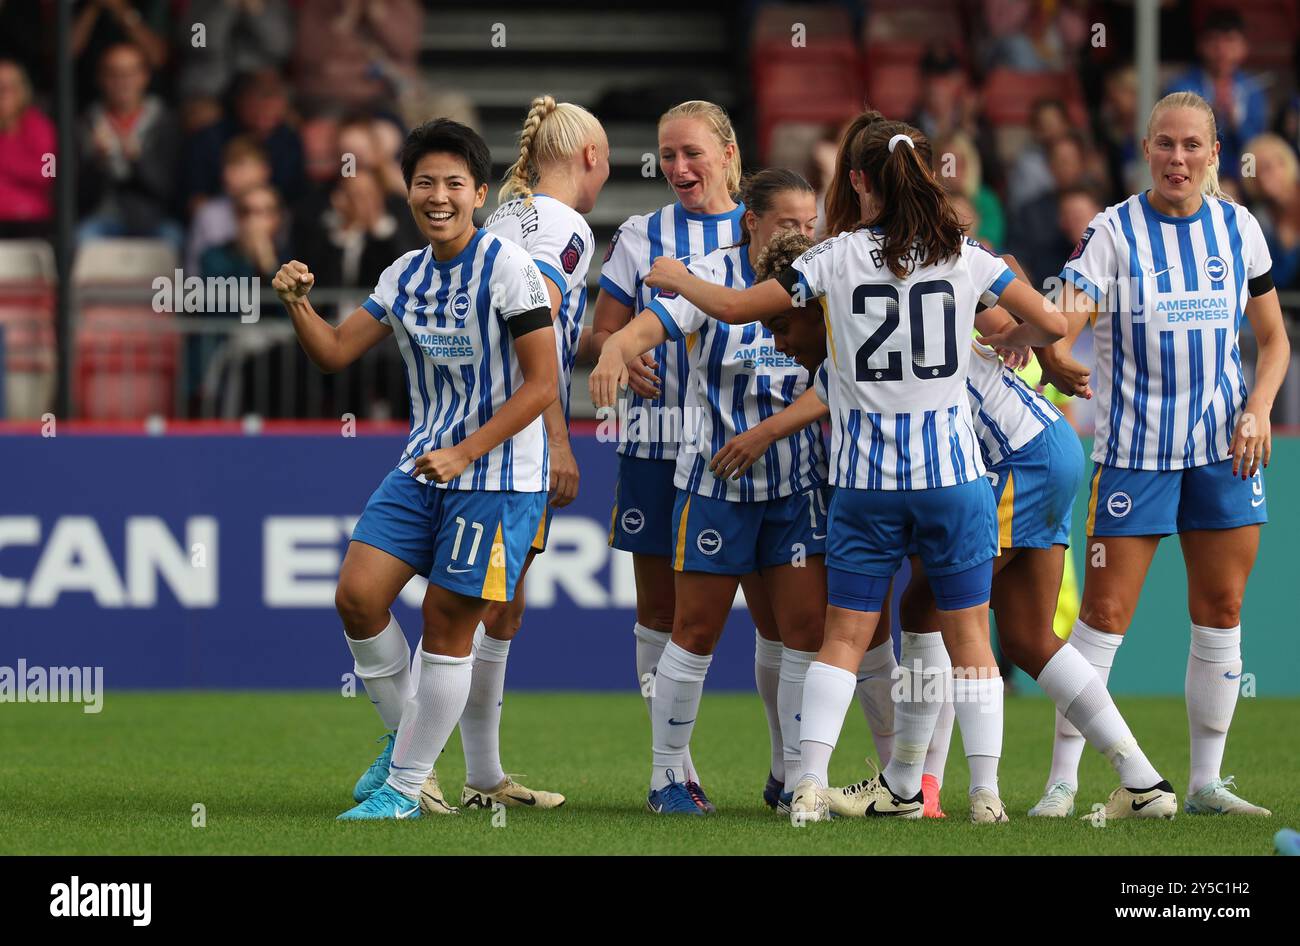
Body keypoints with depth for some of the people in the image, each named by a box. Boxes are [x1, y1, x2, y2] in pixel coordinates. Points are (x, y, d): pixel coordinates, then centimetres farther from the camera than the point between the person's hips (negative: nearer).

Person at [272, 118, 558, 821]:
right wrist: (299, 304, -8)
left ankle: (403, 789, 4)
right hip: (420, 468, 6)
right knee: (357, 595, -5)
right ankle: (406, 740, 15)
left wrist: (465, 453, -19)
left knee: (447, 624, -4)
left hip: (497, 477, -6)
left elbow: (540, 385, -14)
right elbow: (334, 353, 12)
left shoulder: (508, 268, -12)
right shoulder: (405, 275, 9)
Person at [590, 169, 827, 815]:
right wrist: (615, 353, -45)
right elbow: (646, 327, -24)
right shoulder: (711, 277, -10)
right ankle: (666, 775, 13)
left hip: (798, 482, 3)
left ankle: (793, 776, 11)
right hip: (715, 480, -3)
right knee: (697, 632, 1)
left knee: (807, 627, -2)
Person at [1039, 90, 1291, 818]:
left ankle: (1207, 782, 13)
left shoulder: (1239, 228, 5)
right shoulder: (1114, 231, -7)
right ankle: (1062, 780, -2)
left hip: (1225, 445, 4)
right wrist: (1055, 358, -41)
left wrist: (1257, 410, -4)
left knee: (1221, 608, 4)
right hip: (1135, 448, -3)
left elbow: (1274, 338, 13)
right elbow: (1061, 323, -18)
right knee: (1105, 610, -6)